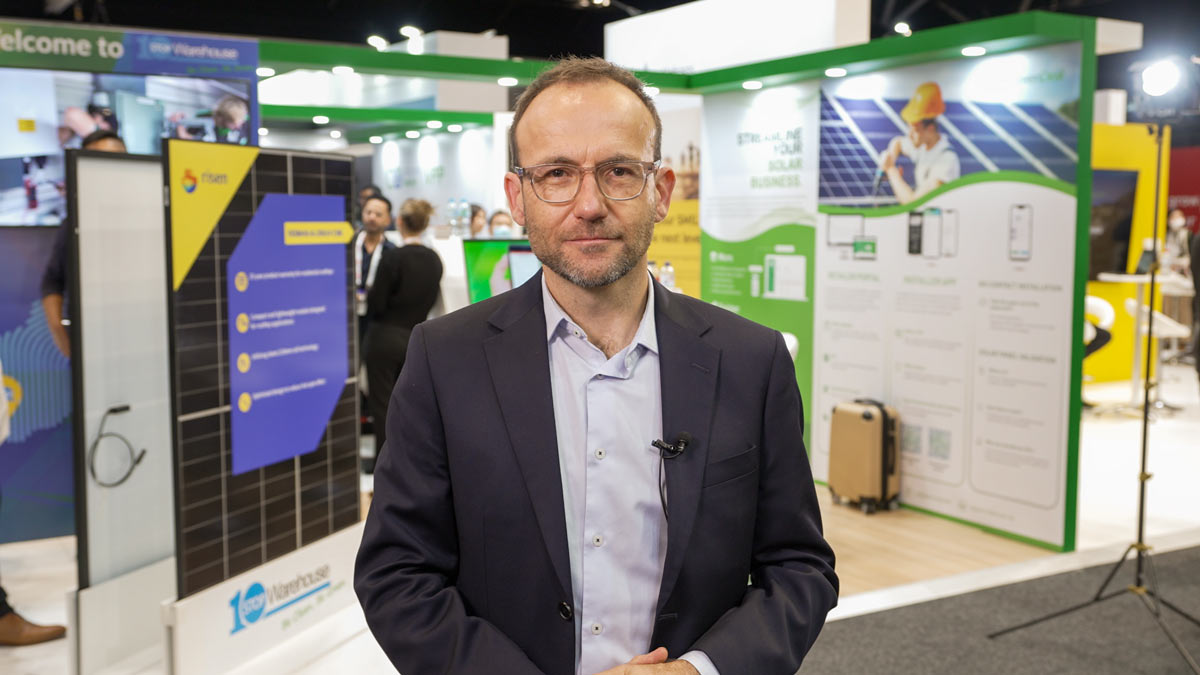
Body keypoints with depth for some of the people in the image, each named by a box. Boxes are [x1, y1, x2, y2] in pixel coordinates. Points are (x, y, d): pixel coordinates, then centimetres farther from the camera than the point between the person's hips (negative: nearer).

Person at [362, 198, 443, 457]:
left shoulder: (392, 257, -17)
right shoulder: (434, 259, 1)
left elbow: (376, 304, -15)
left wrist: (369, 294, 6)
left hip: (386, 337, -6)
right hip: (417, 337, 6)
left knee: (381, 402, 4)